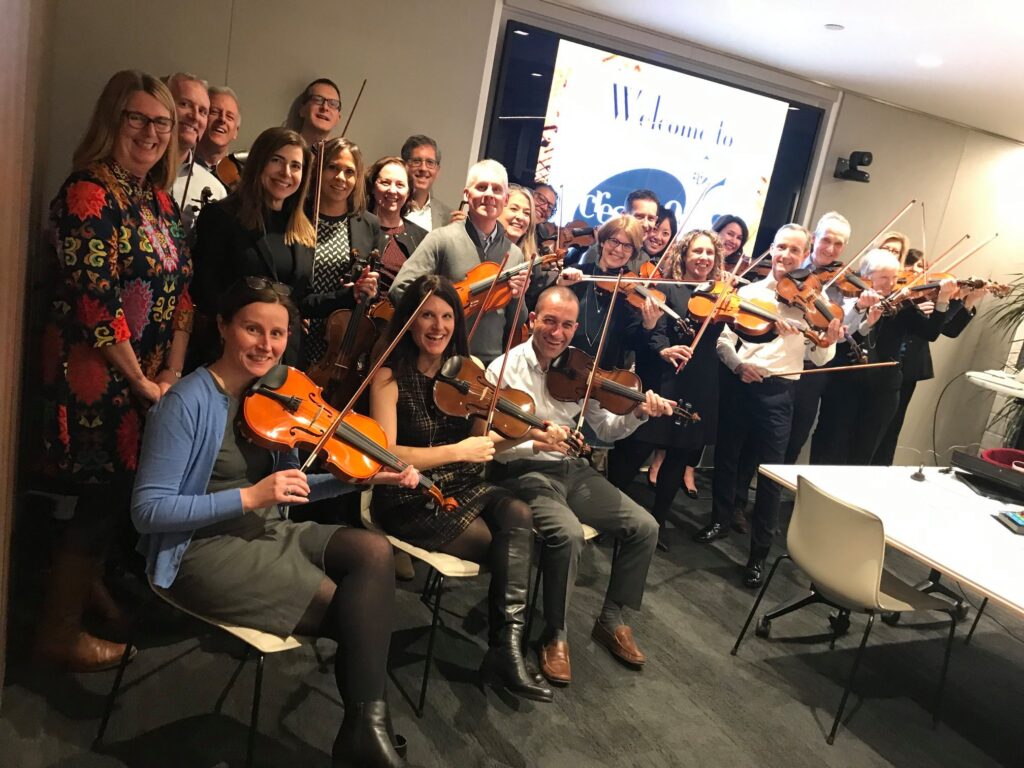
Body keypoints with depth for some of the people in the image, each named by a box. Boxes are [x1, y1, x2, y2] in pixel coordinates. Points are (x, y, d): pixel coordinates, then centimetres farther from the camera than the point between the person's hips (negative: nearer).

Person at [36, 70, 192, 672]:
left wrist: (173, 371, -2)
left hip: (153, 380, 7)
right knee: (105, 499, 2)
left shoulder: (160, 198, 10)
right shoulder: (88, 193, -15)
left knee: (124, 495, 18)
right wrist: (142, 382, -15)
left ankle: (92, 588, 42)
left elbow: (181, 290, 7)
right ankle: (59, 633, 22)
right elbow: (97, 304, -21)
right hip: (98, 378, -7)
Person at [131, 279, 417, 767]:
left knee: (374, 551, -15)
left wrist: (365, 477, -1)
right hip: (202, 550, -7)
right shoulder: (187, 403, -16)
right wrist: (249, 497, -26)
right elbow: (147, 510, -18)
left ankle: (365, 727, -11)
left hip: (267, 535, 7)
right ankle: (363, 729, 6)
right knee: (350, 610, -17)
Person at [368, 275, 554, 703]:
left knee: (518, 515, -24)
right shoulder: (390, 377, -10)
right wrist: (457, 451, -24)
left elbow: (486, 436, 4)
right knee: (510, 548, -18)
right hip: (409, 500, -5)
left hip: (462, 489, 5)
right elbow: (386, 454, -19)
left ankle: (506, 650, -21)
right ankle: (506, 643, 3)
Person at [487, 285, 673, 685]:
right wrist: (532, 444, -29)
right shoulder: (504, 370, -8)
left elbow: (605, 429, 7)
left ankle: (612, 620, 13)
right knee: (568, 534, -32)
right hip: (527, 473, -5)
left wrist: (638, 414, -12)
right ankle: (554, 635, -7)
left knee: (644, 527, -7)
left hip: (575, 471, 6)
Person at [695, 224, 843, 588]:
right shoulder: (748, 292, 5)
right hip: (738, 383, 2)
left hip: (778, 391, -2)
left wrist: (829, 341, -24)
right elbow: (724, 340, 1)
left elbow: (819, 359, -3)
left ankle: (759, 553, 12)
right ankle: (720, 520, 37)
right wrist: (737, 364, -18)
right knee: (726, 455, 15)